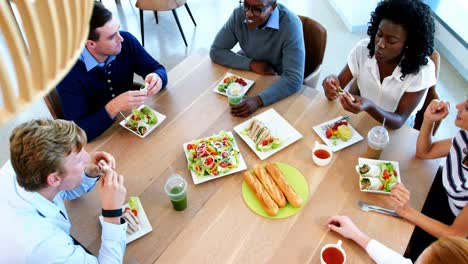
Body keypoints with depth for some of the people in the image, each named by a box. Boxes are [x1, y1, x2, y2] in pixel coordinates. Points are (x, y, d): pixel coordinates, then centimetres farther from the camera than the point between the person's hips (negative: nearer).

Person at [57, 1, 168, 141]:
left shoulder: (127, 42, -14)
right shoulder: (69, 72, -26)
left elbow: (157, 69, -3)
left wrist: (157, 77, -28)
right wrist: (113, 107, -42)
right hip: (98, 139, -3)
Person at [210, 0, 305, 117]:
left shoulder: (290, 24, -28)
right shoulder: (239, 14, -16)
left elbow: (294, 79, -33)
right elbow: (216, 51, -10)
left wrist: (258, 100, -46)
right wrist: (251, 64, -23)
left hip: (278, 84, -3)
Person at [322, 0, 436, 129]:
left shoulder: (423, 69, -21)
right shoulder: (363, 48, -14)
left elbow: (399, 121, -22)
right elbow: (339, 84, -11)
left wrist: (369, 107, -41)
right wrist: (332, 84, -35)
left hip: (396, 130, -2)